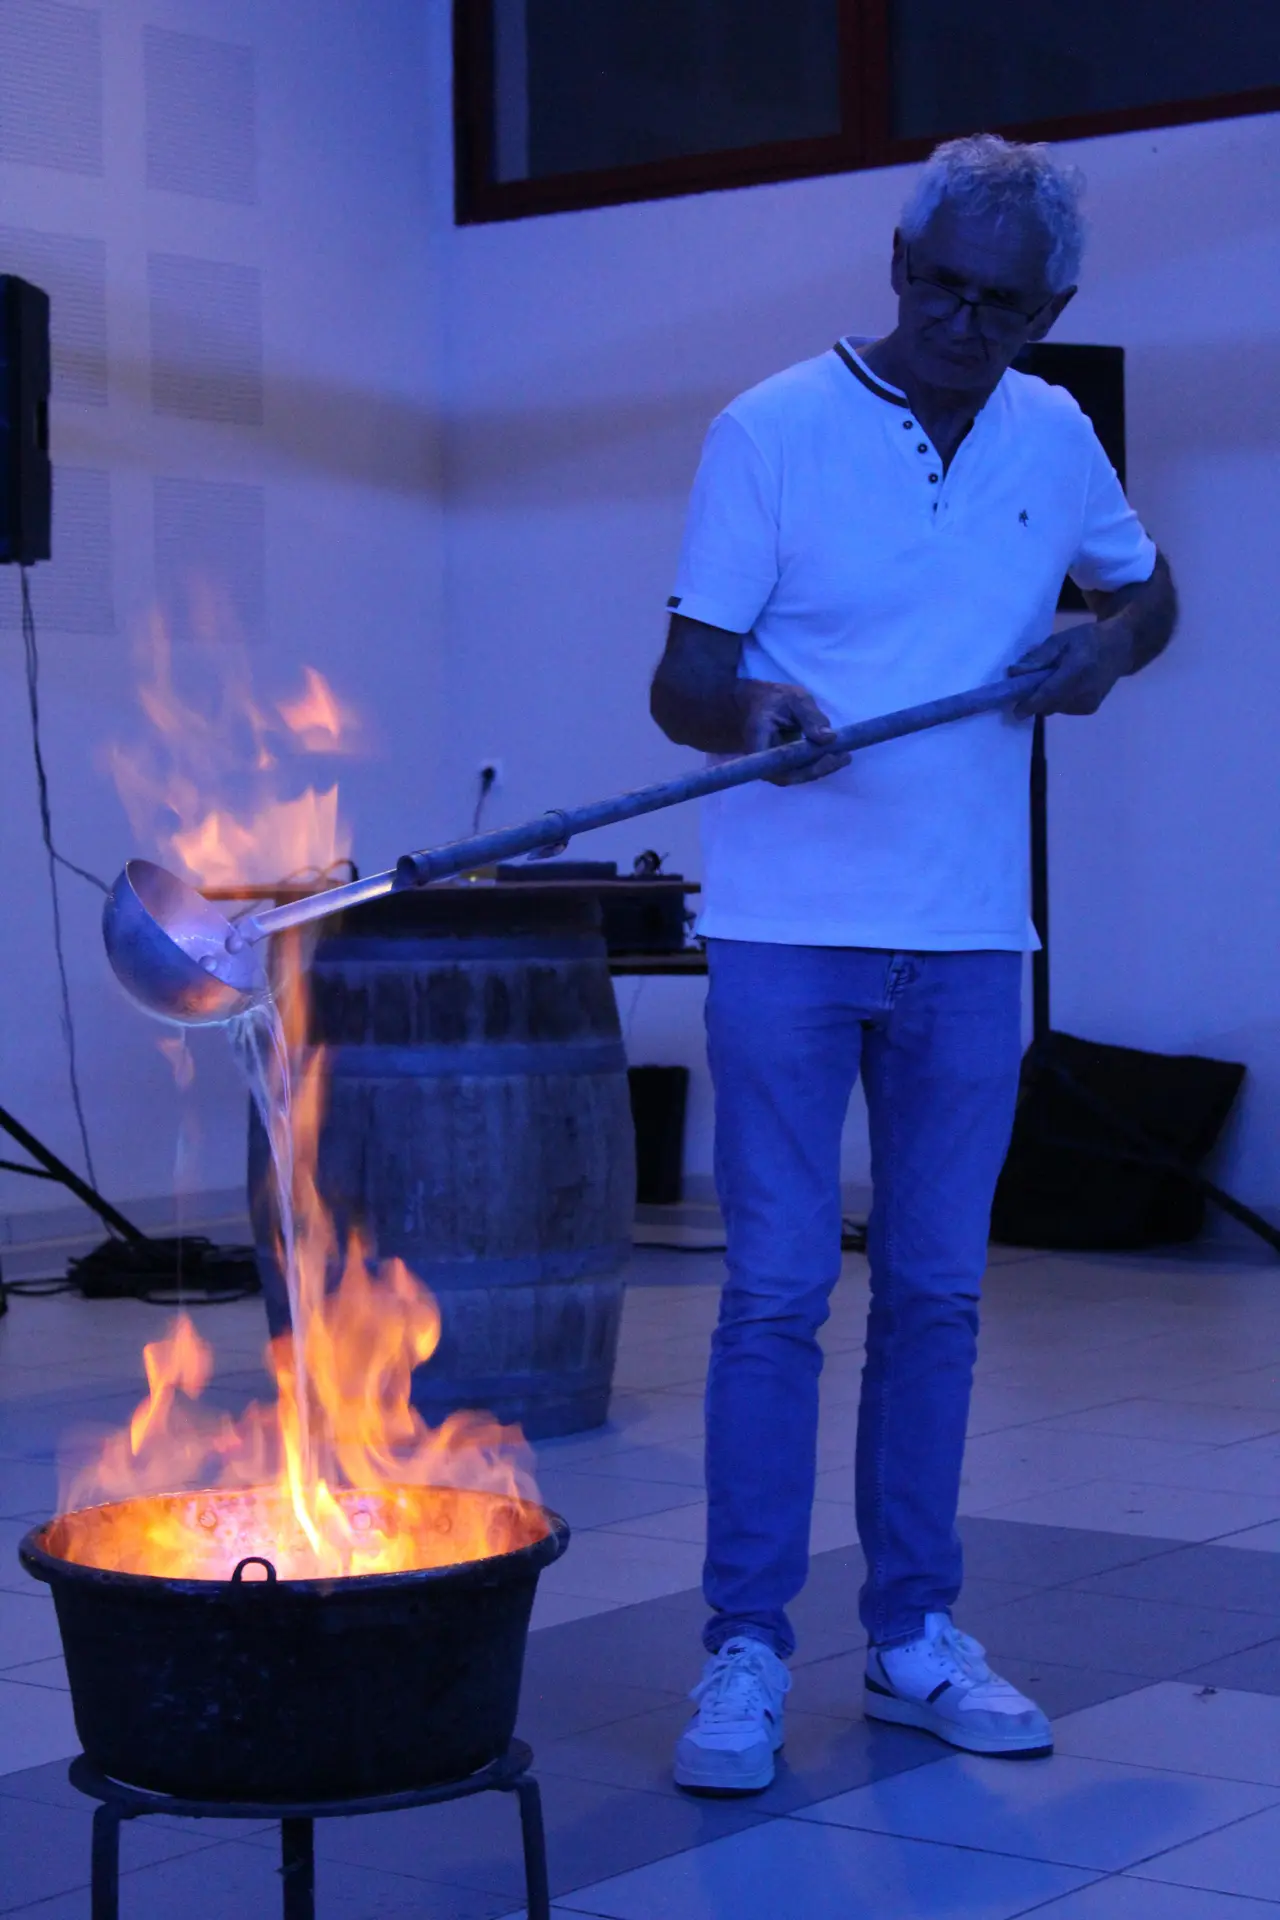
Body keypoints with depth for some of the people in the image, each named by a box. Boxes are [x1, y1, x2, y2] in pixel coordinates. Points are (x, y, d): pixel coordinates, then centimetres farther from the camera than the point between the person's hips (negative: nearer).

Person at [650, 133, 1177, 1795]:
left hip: (969, 939, 4)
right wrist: (751, 711, -30)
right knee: (777, 1291, -5)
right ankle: (746, 1652, 3)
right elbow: (681, 680, -7)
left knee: (938, 1293, 8)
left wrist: (1109, 643, 1)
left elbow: (1148, 588, 25)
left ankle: (915, 1636, 18)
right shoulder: (773, 429, -4)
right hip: (789, 927, -4)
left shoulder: (1055, 436, 9)